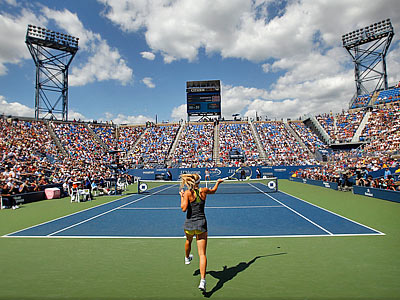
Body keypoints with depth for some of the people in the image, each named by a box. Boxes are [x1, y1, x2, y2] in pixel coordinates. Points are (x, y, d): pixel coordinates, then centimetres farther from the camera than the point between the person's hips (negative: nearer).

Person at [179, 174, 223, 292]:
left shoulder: (187, 193, -11)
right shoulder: (204, 191, -1)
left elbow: (184, 208, -20)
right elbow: (213, 190, 21)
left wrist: (182, 196, -4)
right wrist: (218, 182, 40)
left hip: (189, 224, 0)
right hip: (201, 224, 0)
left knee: (188, 241, 34)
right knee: (202, 254, 0)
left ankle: (187, 258, 61)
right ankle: (202, 281, -10)